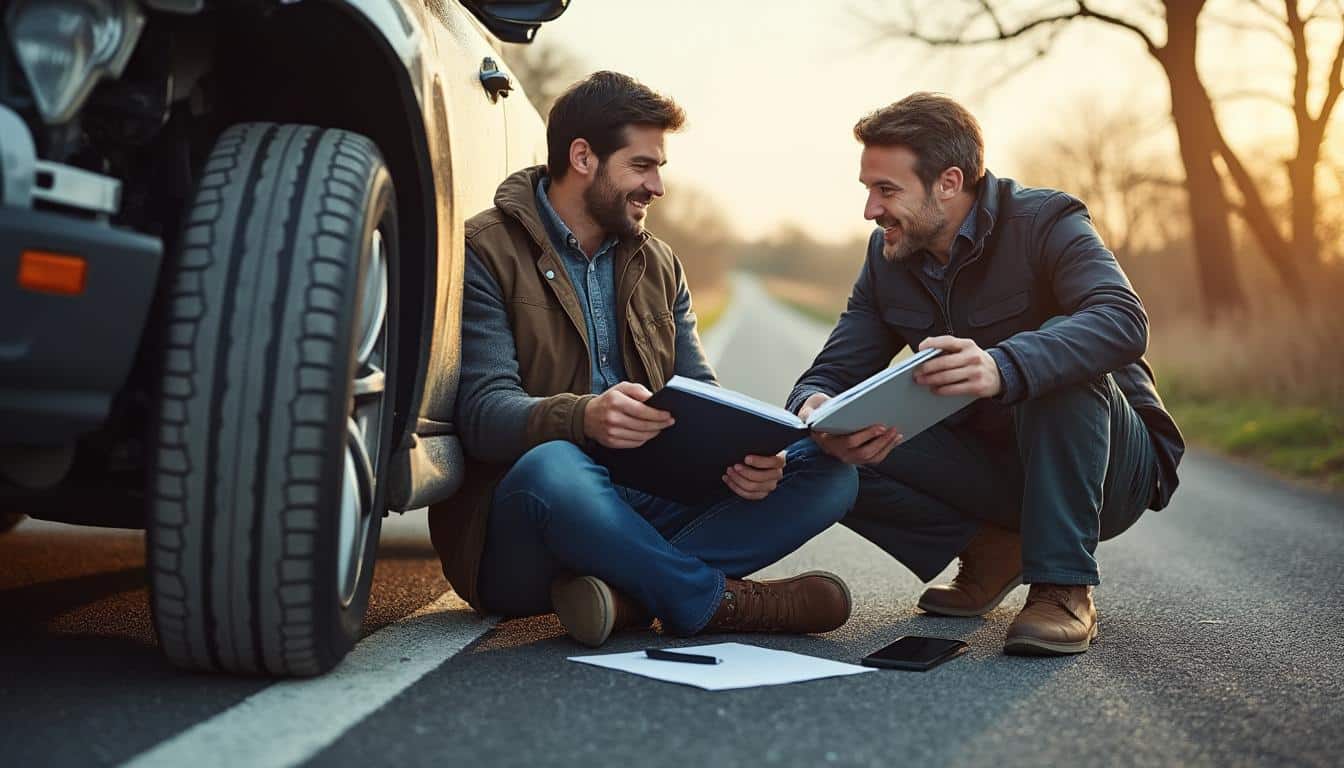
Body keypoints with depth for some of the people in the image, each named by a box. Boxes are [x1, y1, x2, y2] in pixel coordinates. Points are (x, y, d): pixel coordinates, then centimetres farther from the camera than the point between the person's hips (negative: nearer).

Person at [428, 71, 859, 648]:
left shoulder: (657, 265, 19)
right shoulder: (486, 254, -3)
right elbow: (483, 411, -15)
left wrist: (742, 450, -13)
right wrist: (584, 417, -37)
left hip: (643, 508, 6)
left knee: (830, 467, -11)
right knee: (551, 470, -42)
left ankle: (628, 588, -27)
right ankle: (718, 600, -19)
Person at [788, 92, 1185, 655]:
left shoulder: (1044, 223, -18)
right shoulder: (887, 257, 0)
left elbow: (1124, 321, -36)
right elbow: (832, 372, -4)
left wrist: (1003, 368, -55)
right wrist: (812, 408, -31)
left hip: (1111, 466, -5)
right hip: (993, 468, 5)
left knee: (1057, 356, -36)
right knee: (832, 455, -16)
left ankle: (1064, 590, -28)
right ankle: (989, 550, 1)